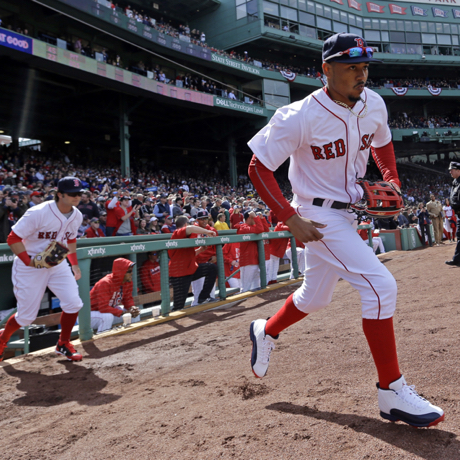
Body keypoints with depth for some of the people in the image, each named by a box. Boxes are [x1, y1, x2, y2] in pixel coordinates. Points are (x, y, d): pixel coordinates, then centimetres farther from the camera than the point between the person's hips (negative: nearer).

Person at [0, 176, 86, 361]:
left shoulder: (77, 216, -3)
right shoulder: (38, 213, -24)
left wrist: (75, 264, 14)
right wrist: (30, 262, -28)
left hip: (57, 264, 6)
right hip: (29, 266, -5)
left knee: (73, 303, -6)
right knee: (26, 316, 3)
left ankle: (63, 344, 17)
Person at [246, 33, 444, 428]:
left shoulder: (374, 104, 0)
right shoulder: (299, 117, -19)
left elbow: (382, 143, 20)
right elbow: (258, 167, -15)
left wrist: (392, 180, 1)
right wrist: (291, 218, -22)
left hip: (353, 211, 8)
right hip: (320, 217, -7)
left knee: (315, 297, 18)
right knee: (380, 285, -17)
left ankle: (265, 332, 45)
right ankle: (392, 391, -1)